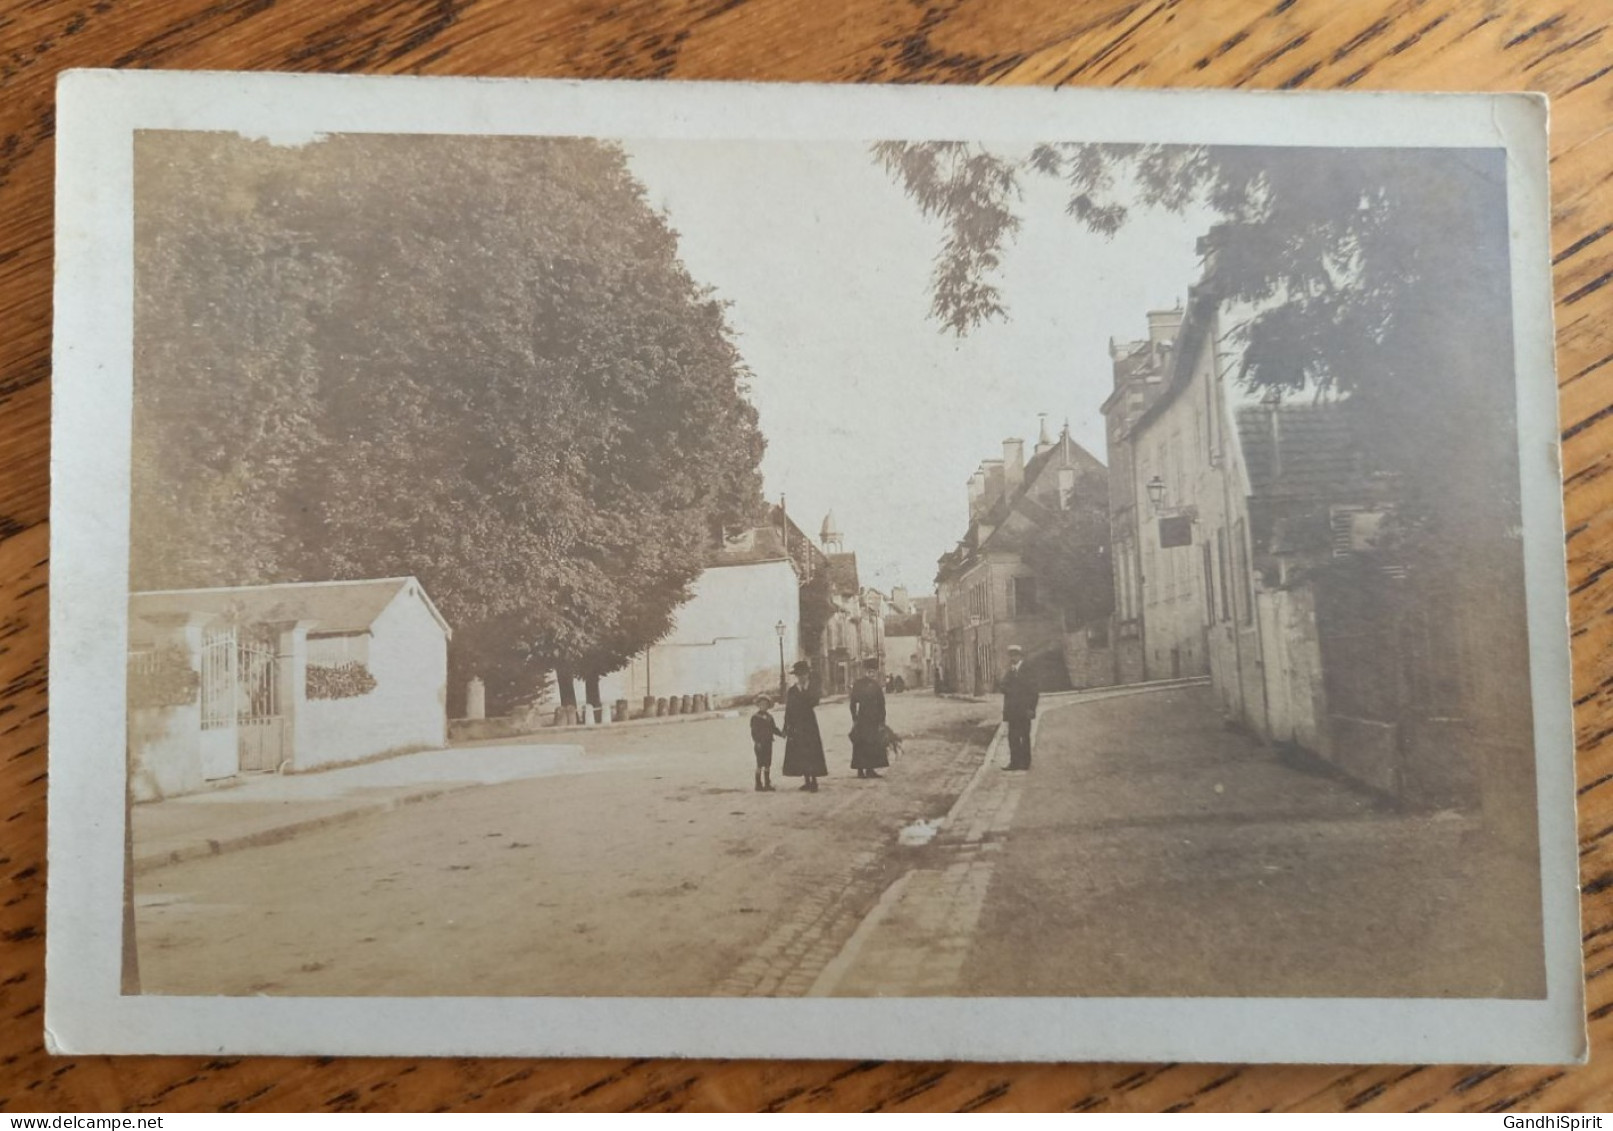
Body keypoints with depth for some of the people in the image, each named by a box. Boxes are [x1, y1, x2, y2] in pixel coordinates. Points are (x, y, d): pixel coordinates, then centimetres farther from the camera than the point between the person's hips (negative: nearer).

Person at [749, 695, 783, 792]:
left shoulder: (769, 717, 12)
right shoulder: (755, 717, -6)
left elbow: (774, 728, 10)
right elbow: (754, 731, -10)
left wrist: (781, 733, -7)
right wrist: (757, 742, -19)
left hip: (768, 743, 6)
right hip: (760, 744, -6)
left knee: (767, 764, 9)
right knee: (760, 764, -3)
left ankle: (767, 784, 16)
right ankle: (758, 784, 3)